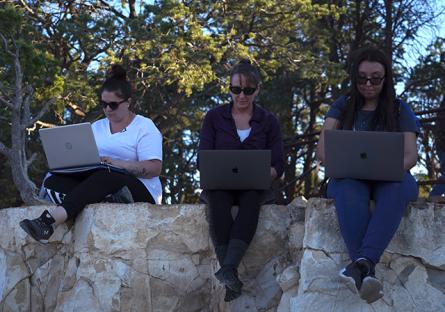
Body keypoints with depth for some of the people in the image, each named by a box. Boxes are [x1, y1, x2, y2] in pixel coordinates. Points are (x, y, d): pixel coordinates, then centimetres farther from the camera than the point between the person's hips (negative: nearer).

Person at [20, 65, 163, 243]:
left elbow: (155, 168, -10)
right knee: (54, 181, -21)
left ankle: (49, 221, -54)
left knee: (102, 178, -39)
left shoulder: (144, 127, 3)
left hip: (138, 191, -5)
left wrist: (117, 163, -22)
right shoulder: (96, 128, 22)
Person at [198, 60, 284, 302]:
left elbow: (278, 165, 5)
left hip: (254, 186, 0)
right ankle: (232, 278, -46)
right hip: (220, 184, 0)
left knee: (250, 199, -37)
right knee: (218, 201, -37)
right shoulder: (214, 117, 11)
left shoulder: (268, 122, 12)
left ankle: (227, 270, -54)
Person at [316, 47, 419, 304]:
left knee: (396, 189, -40)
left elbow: (411, 155, -1)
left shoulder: (400, 111, 10)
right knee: (348, 190, -39)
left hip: (390, 178, 0)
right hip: (351, 176, 0)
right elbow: (323, 148, 2)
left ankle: (362, 262, -56)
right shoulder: (342, 107, 12)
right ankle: (367, 270, -54)